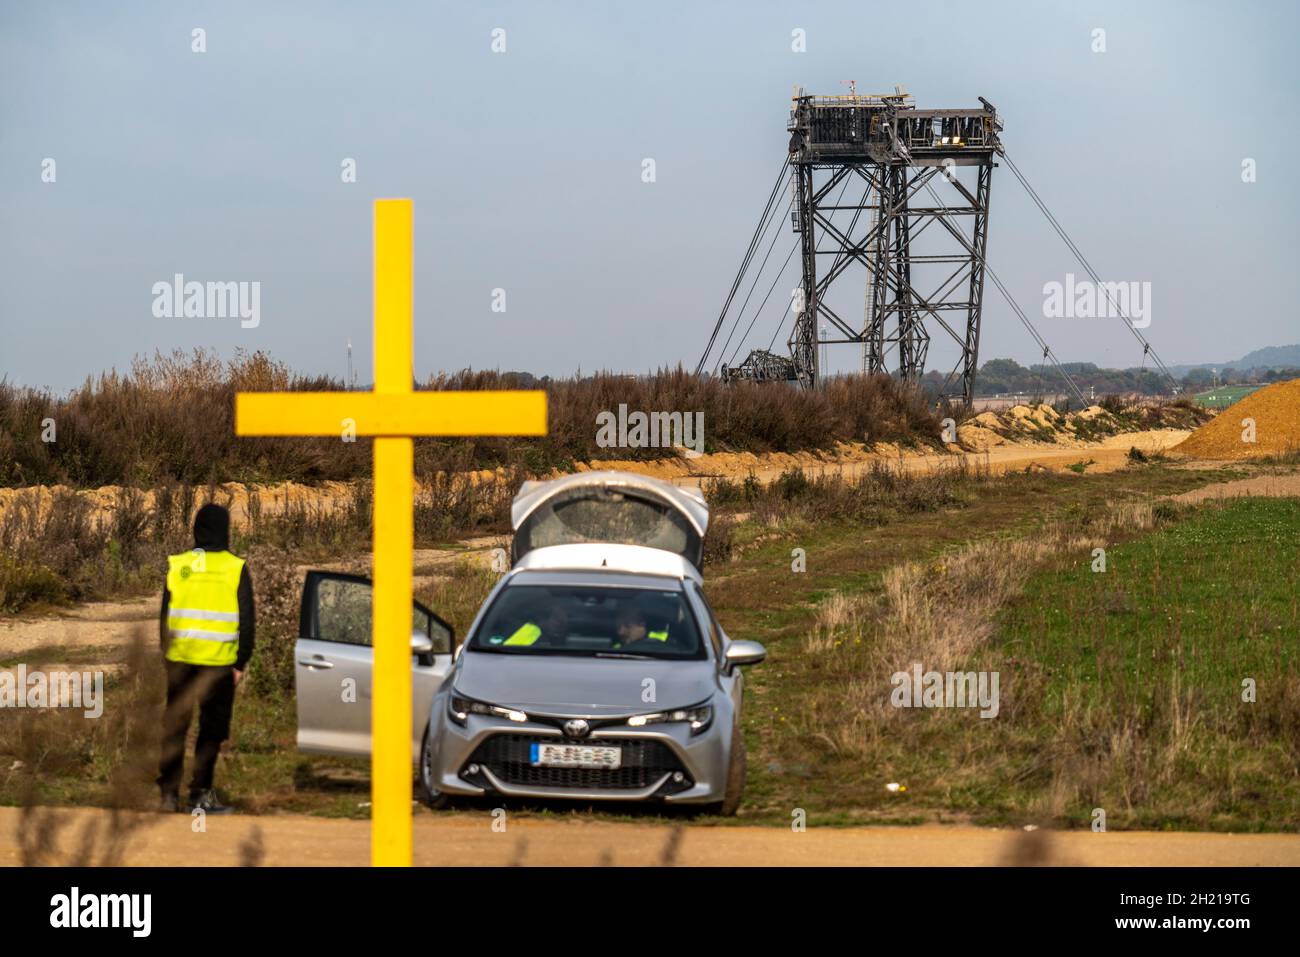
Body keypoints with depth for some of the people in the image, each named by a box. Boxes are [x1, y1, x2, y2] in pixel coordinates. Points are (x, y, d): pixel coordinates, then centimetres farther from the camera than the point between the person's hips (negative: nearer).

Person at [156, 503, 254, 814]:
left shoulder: (177, 565, 2)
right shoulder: (236, 568, -5)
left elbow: (164, 615, 7)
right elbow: (246, 620, -4)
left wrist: (165, 654, 15)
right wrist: (241, 662, 1)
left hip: (180, 658, 2)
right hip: (219, 661, -2)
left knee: (174, 727, 9)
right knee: (211, 728, 7)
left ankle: (169, 793, 6)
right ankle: (200, 794, 5)